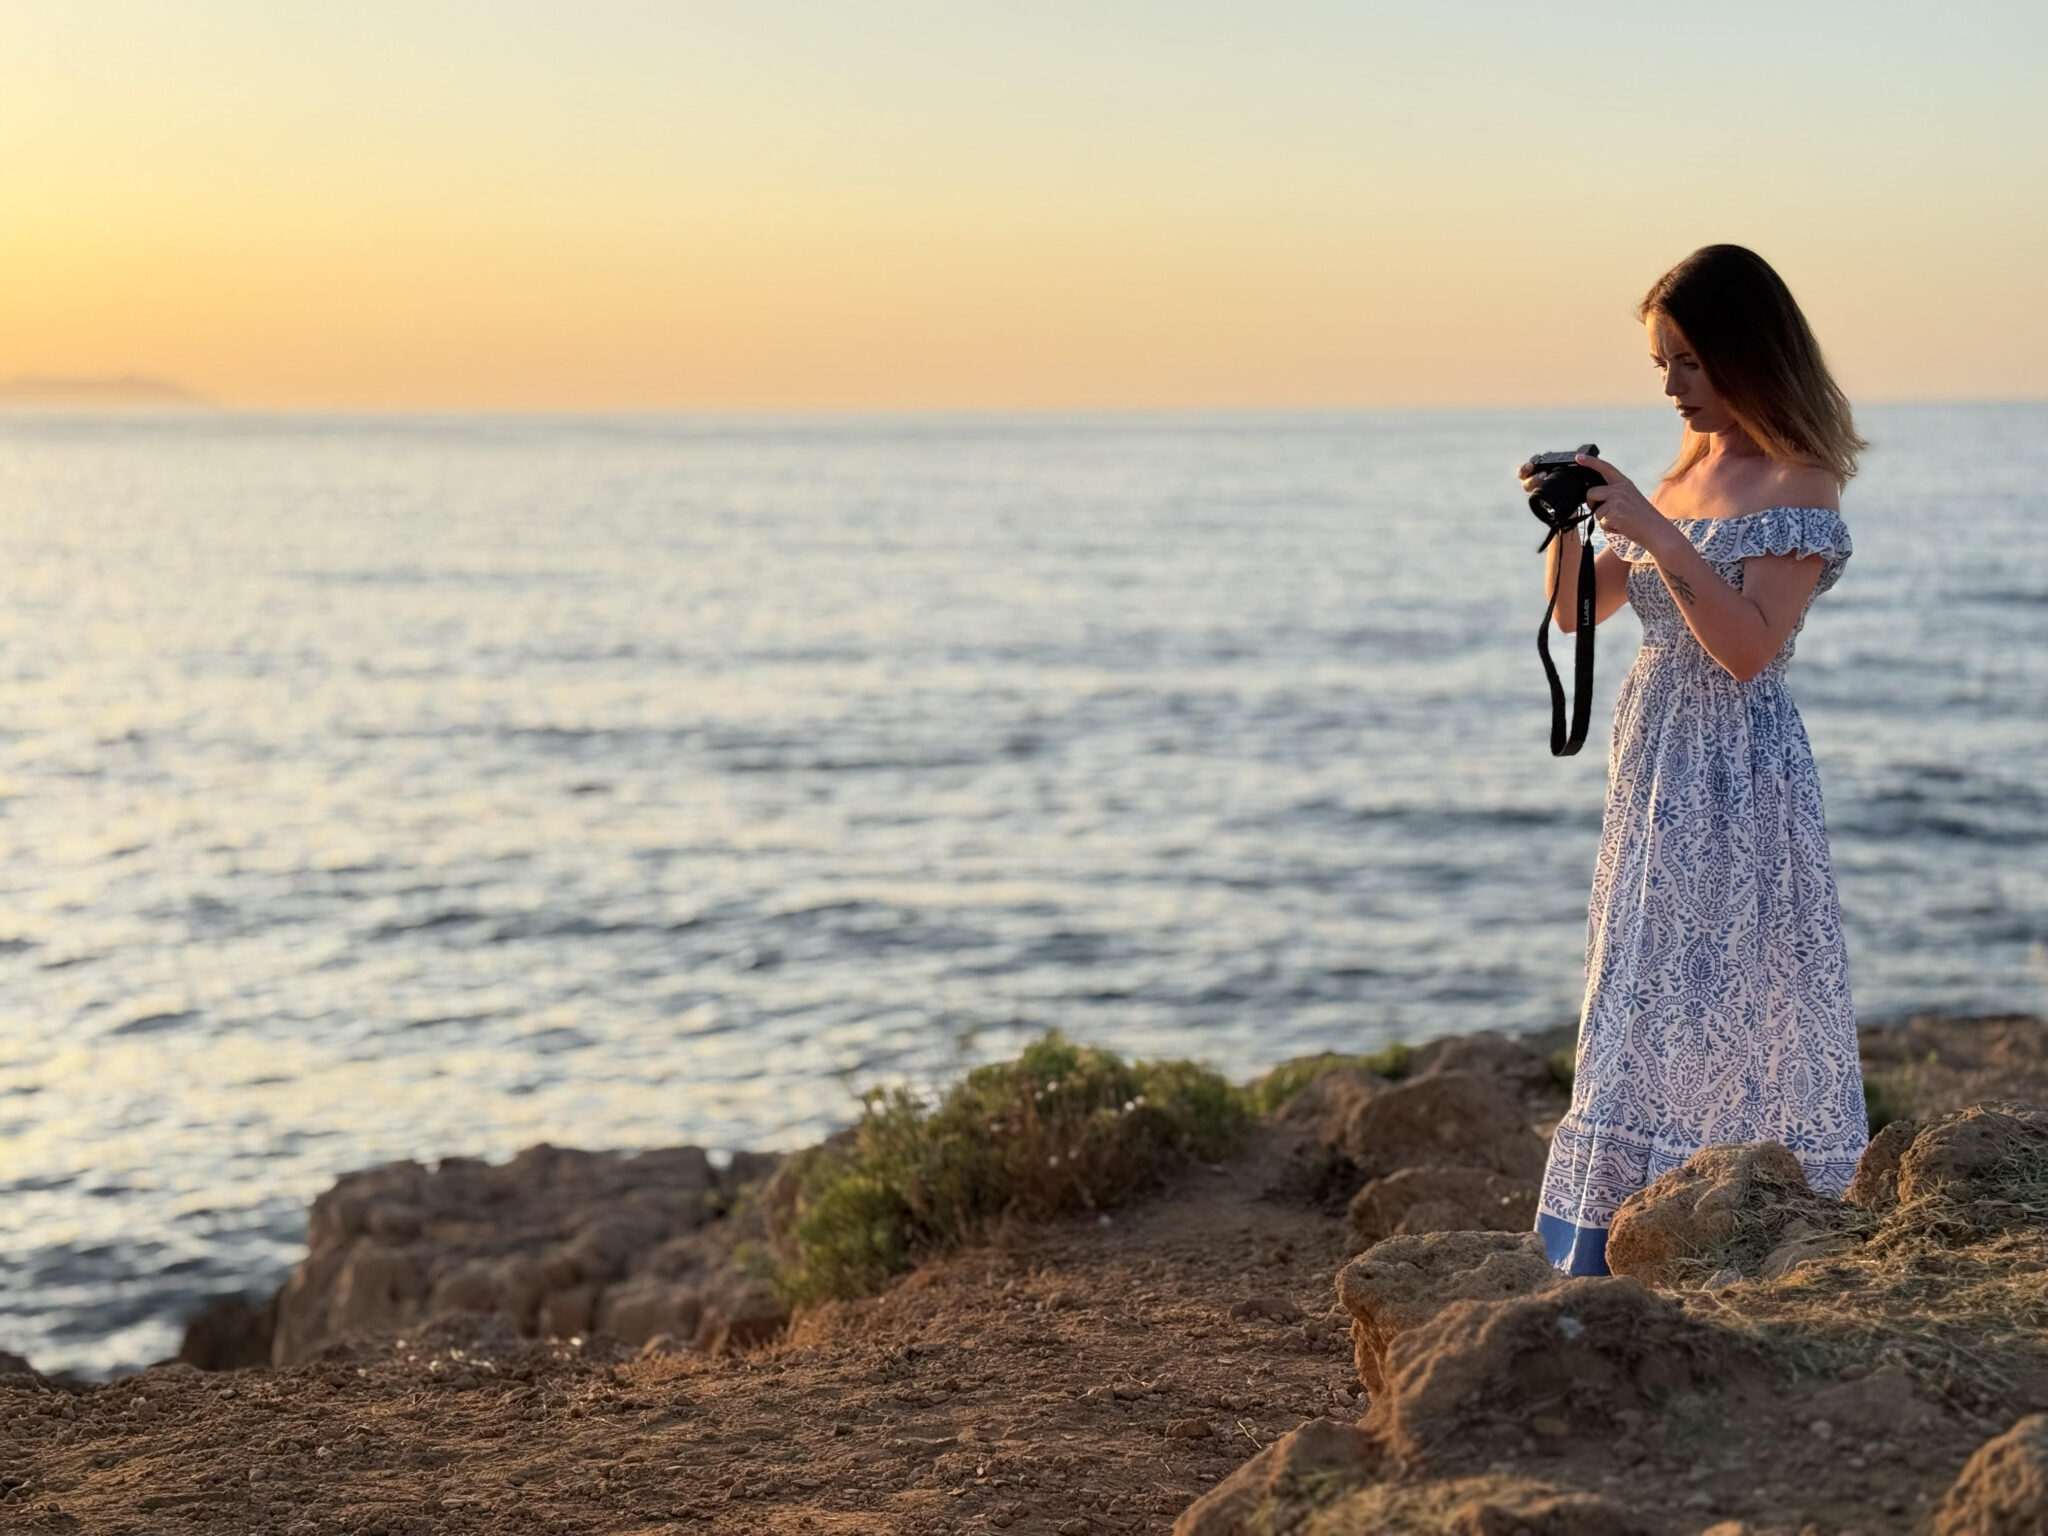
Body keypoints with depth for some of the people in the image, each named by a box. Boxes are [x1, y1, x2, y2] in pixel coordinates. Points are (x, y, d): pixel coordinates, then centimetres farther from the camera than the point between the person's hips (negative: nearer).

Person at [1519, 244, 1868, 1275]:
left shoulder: (1800, 487, -9)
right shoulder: (1686, 471, 14)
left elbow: (1748, 647, -21)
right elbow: (1578, 608, 17)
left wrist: (1652, 531, -24)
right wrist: (1569, 524, -2)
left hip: (1736, 783, -8)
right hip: (1654, 771, 8)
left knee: (1704, 1009, -7)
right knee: (1646, 1016, 7)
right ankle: (1601, 1263, 11)